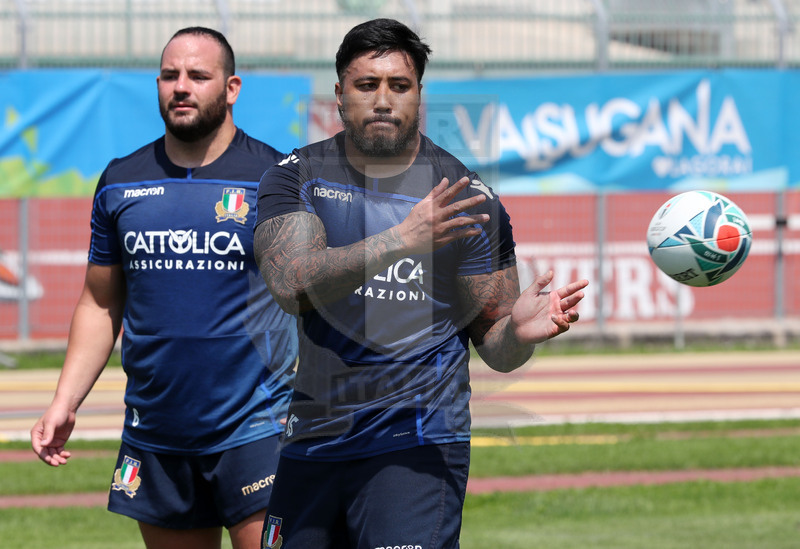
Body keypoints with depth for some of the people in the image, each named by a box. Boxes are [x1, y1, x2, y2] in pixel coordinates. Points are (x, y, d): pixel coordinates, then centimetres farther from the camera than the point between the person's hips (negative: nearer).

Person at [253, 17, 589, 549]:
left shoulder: (467, 198, -1)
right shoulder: (297, 176, 1)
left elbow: (493, 345, 2)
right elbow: (292, 285, -18)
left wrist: (519, 332, -22)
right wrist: (400, 240, -30)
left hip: (416, 444, -3)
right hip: (311, 442, 3)